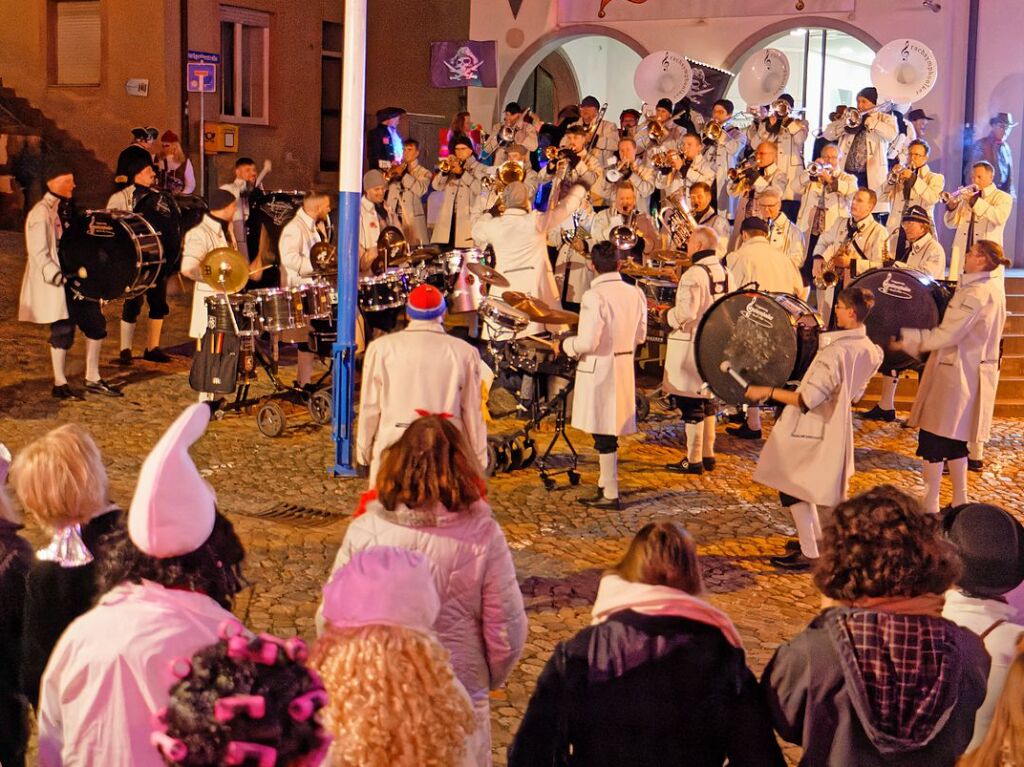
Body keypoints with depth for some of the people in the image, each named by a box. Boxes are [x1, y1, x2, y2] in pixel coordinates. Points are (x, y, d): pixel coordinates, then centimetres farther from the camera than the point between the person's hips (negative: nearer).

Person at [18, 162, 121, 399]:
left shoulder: (67, 209, 14)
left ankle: (92, 379, 18)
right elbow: (39, 254, -18)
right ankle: (59, 384, 9)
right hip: (56, 284, -8)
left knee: (95, 325, 8)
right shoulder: (40, 213, -12)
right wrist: (60, 277, -23)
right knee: (63, 331, -4)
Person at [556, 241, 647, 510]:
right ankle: (605, 484, 30)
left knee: (604, 435, 1)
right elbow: (640, 336, 10)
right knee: (609, 432, 19)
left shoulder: (594, 296, -19)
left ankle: (610, 495, 6)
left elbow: (587, 343, -22)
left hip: (599, 370, -7)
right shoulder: (635, 293, 2)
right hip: (624, 369, 7)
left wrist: (563, 345, -4)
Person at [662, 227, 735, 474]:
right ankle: (708, 455, 25)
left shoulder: (694, 274, -18)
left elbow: (686, 312, -24)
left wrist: (669, 316, -7)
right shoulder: (725, 273, 7)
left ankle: (693, 461, 3)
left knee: (690, 404, -1)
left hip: (692, 344, -8)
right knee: (707, 400, 18)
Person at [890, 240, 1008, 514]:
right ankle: (959, 501, 24)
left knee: (931, 439, -1)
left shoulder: (974, 294, -20)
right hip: (978, 371, 9)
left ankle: (930, 506, 3)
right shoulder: (994, 291, 9)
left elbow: (947, 335, -22)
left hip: (955, 374, -9)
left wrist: (907, 340, -15)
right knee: (955, 440, 18)